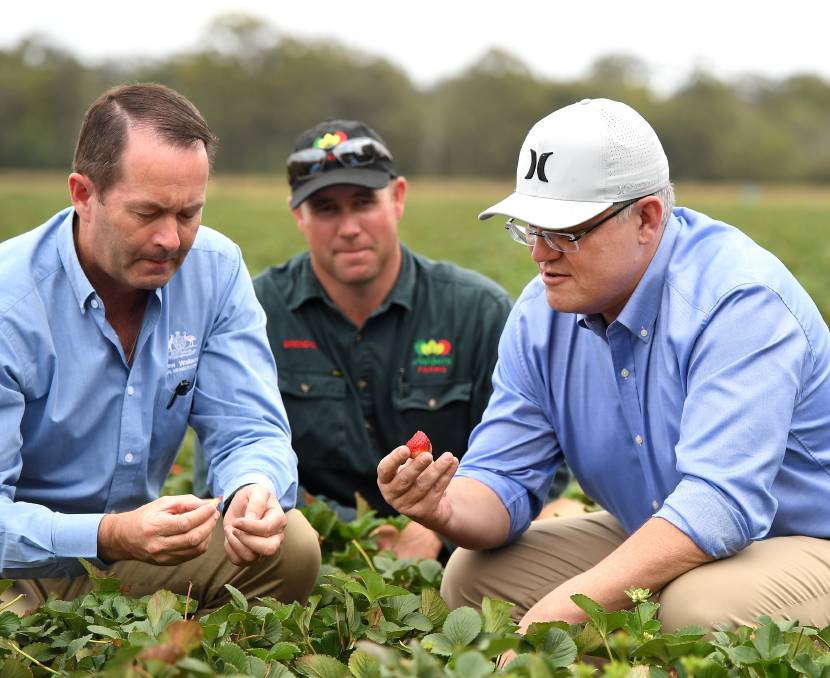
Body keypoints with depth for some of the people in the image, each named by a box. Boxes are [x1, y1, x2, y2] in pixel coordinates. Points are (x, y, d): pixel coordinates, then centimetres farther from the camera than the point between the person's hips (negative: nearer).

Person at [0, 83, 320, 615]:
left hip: (136, 541, 5)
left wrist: (254, 490, -31)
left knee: (290, 547, -19)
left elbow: (250, 431, -5)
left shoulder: (216, 270, -4)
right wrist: (109, 537, -43)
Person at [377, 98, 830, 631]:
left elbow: (720, 502, -36)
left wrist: (564, 610, -40)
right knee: (472, 576, -5)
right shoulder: (541, 315, -3)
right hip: (651, 542, 7)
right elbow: (503, 480, -3)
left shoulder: (741, 301, -27)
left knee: (700, 608, -37)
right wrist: (447, 510, -28)